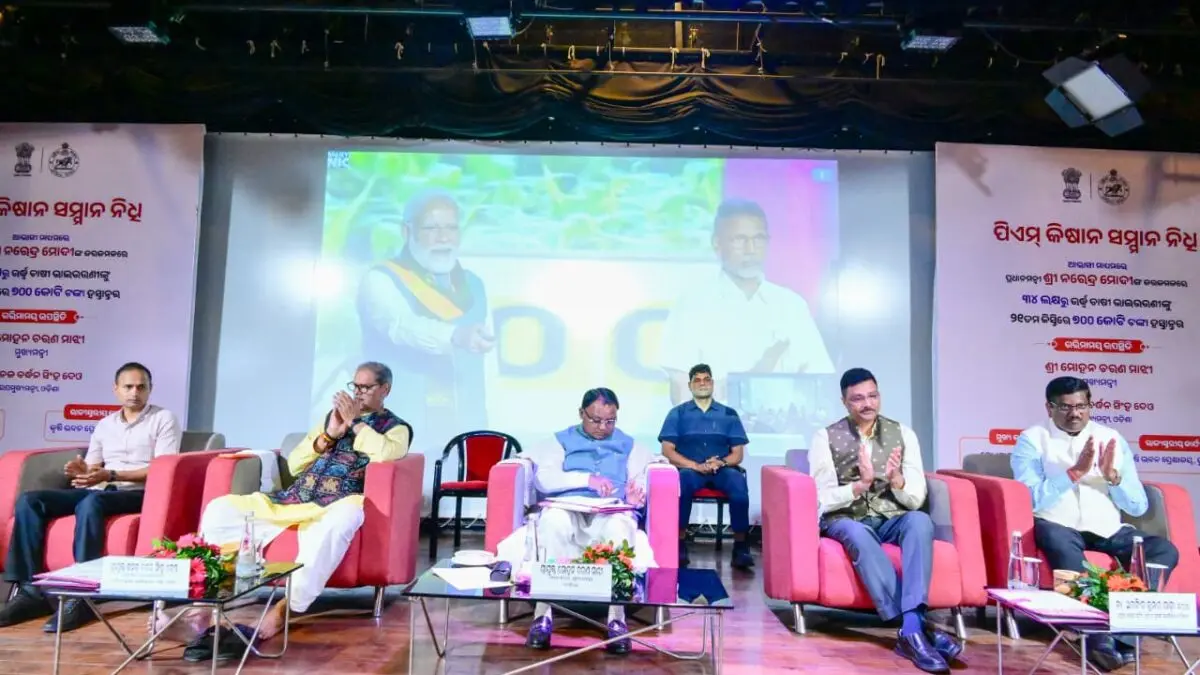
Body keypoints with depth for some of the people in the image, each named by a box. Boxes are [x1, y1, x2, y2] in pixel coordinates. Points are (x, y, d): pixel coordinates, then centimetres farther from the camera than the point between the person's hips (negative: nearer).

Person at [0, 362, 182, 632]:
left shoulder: (164, 419, 1)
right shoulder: (104, 425, 20)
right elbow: (92, 468, 17)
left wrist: (110, 474, -17)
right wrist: (80, 471, -9)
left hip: (138, 494, -6)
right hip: (99, 491, 7)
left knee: (91, 503, -37)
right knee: (30, 500, -13)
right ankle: (30, 589, -16)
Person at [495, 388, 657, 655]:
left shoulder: (628, 445, 21)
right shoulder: (562, 441, 17)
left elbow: (641, 481, 8)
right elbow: (543, 480, -1)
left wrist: (636, 497, -17)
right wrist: (587, 479, -14)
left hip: (610, 514, 0)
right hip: (567, 511, 0)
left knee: (620, 525, -38)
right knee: (553, 519, -38)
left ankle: (617, 617, -33)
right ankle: (543, 613, -32)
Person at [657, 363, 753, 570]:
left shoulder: (729, 414, 14)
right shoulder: (677, 413, 10)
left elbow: (738, 453, 10)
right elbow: (668, 450, 2)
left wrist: (721, 462, -13)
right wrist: (696, 466, -13)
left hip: (722, 469, 1)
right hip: (690, 468, -1)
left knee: (738, 482, -32)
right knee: (682, 480, -36)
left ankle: (740, 546, -25)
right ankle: (680, 544, -27)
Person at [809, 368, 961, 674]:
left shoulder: (903, 434, 7)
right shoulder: (826, 437, -1)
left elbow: (916, 499, 1)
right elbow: (824, 500, -8)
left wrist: (896, 479, -20)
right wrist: (861, 485, -24)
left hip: (892, 520, 3)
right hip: (845, 521, -2)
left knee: (920, 521, -32)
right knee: (858, 535, -38)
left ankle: (910, 628, -39)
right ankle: (918, 626, -36)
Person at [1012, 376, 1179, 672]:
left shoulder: (1112, 438, 11)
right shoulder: (1032, 439, -1)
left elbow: (1138, 507, 8)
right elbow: (1032, 500, -13)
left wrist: (1113, 476, -10)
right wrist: (1075, 472, -20)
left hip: (1107, 529, 5)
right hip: (1058, 526, -4)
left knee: (1164, 549, -20)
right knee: (1061, 544, -37)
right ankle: (1098, 635, -29)